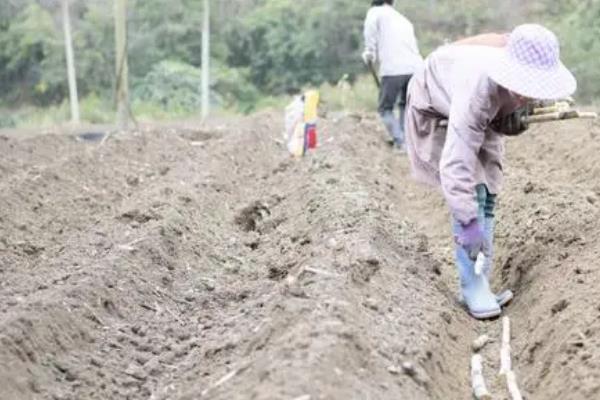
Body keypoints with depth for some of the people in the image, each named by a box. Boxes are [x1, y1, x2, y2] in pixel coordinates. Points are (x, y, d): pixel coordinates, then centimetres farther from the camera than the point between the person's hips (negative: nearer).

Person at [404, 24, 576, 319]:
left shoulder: (525, 79, -27)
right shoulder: (479, 90, -46)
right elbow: (456, 164, -48)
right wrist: (468, 222, -49)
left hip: (485, 116, 6)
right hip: (438, 113, -6)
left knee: (487, 196, 0)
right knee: (471, 194, -19)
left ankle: (481, 284, 5)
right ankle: (472, 287, -14)